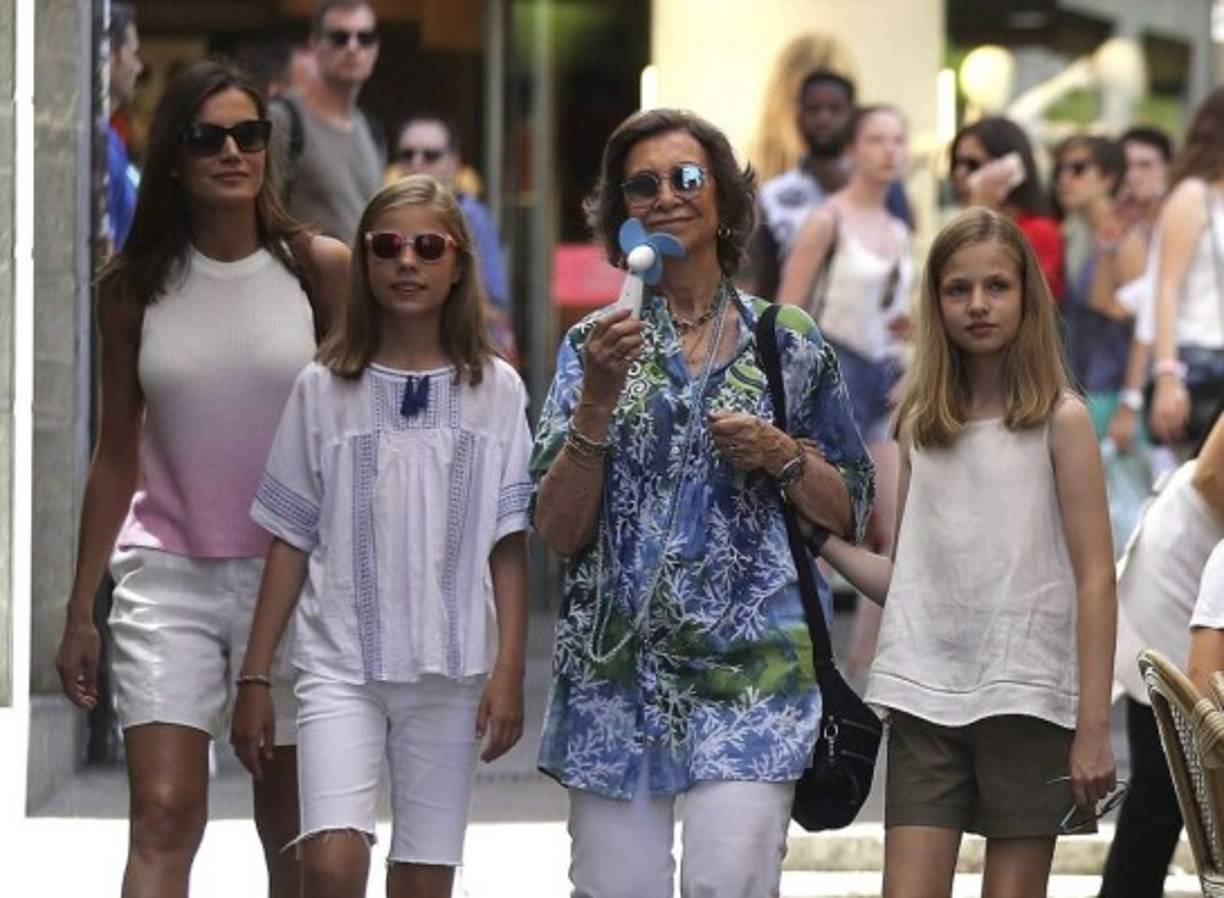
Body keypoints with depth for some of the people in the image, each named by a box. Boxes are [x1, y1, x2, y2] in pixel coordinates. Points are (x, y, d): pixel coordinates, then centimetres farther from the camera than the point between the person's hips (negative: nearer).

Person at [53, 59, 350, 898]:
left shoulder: (318, 269, -1)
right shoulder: (134, 286, 3)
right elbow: (116, 456, 10)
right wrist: (80, 610, 9)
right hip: (166, 576, 0)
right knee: (163, 821, -10)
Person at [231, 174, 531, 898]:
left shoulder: (496, 391, 4)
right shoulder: (325, 388, 4)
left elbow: (510, 546, 4)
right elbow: (291, 543, 6)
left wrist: (510, 671, -4)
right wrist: (255, 678, 4)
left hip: (452, 670, 1)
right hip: (342, 663, -1)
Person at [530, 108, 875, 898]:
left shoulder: (789, 343, 8)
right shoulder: (595, 344, 8)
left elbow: (848, 513, 13)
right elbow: (559, 530, 0)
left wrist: (782, 455, -5)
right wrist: (599, 397, -12)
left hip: (751, 662, -1)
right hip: (618, 663, 1)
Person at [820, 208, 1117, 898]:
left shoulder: (1061, 421, 0)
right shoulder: (920, 427, 11)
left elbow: (1095, 580, -4)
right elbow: (904, 579, 13)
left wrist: (1094, 726, -10)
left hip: (1025, 698, -3)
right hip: (926, 697, 3)